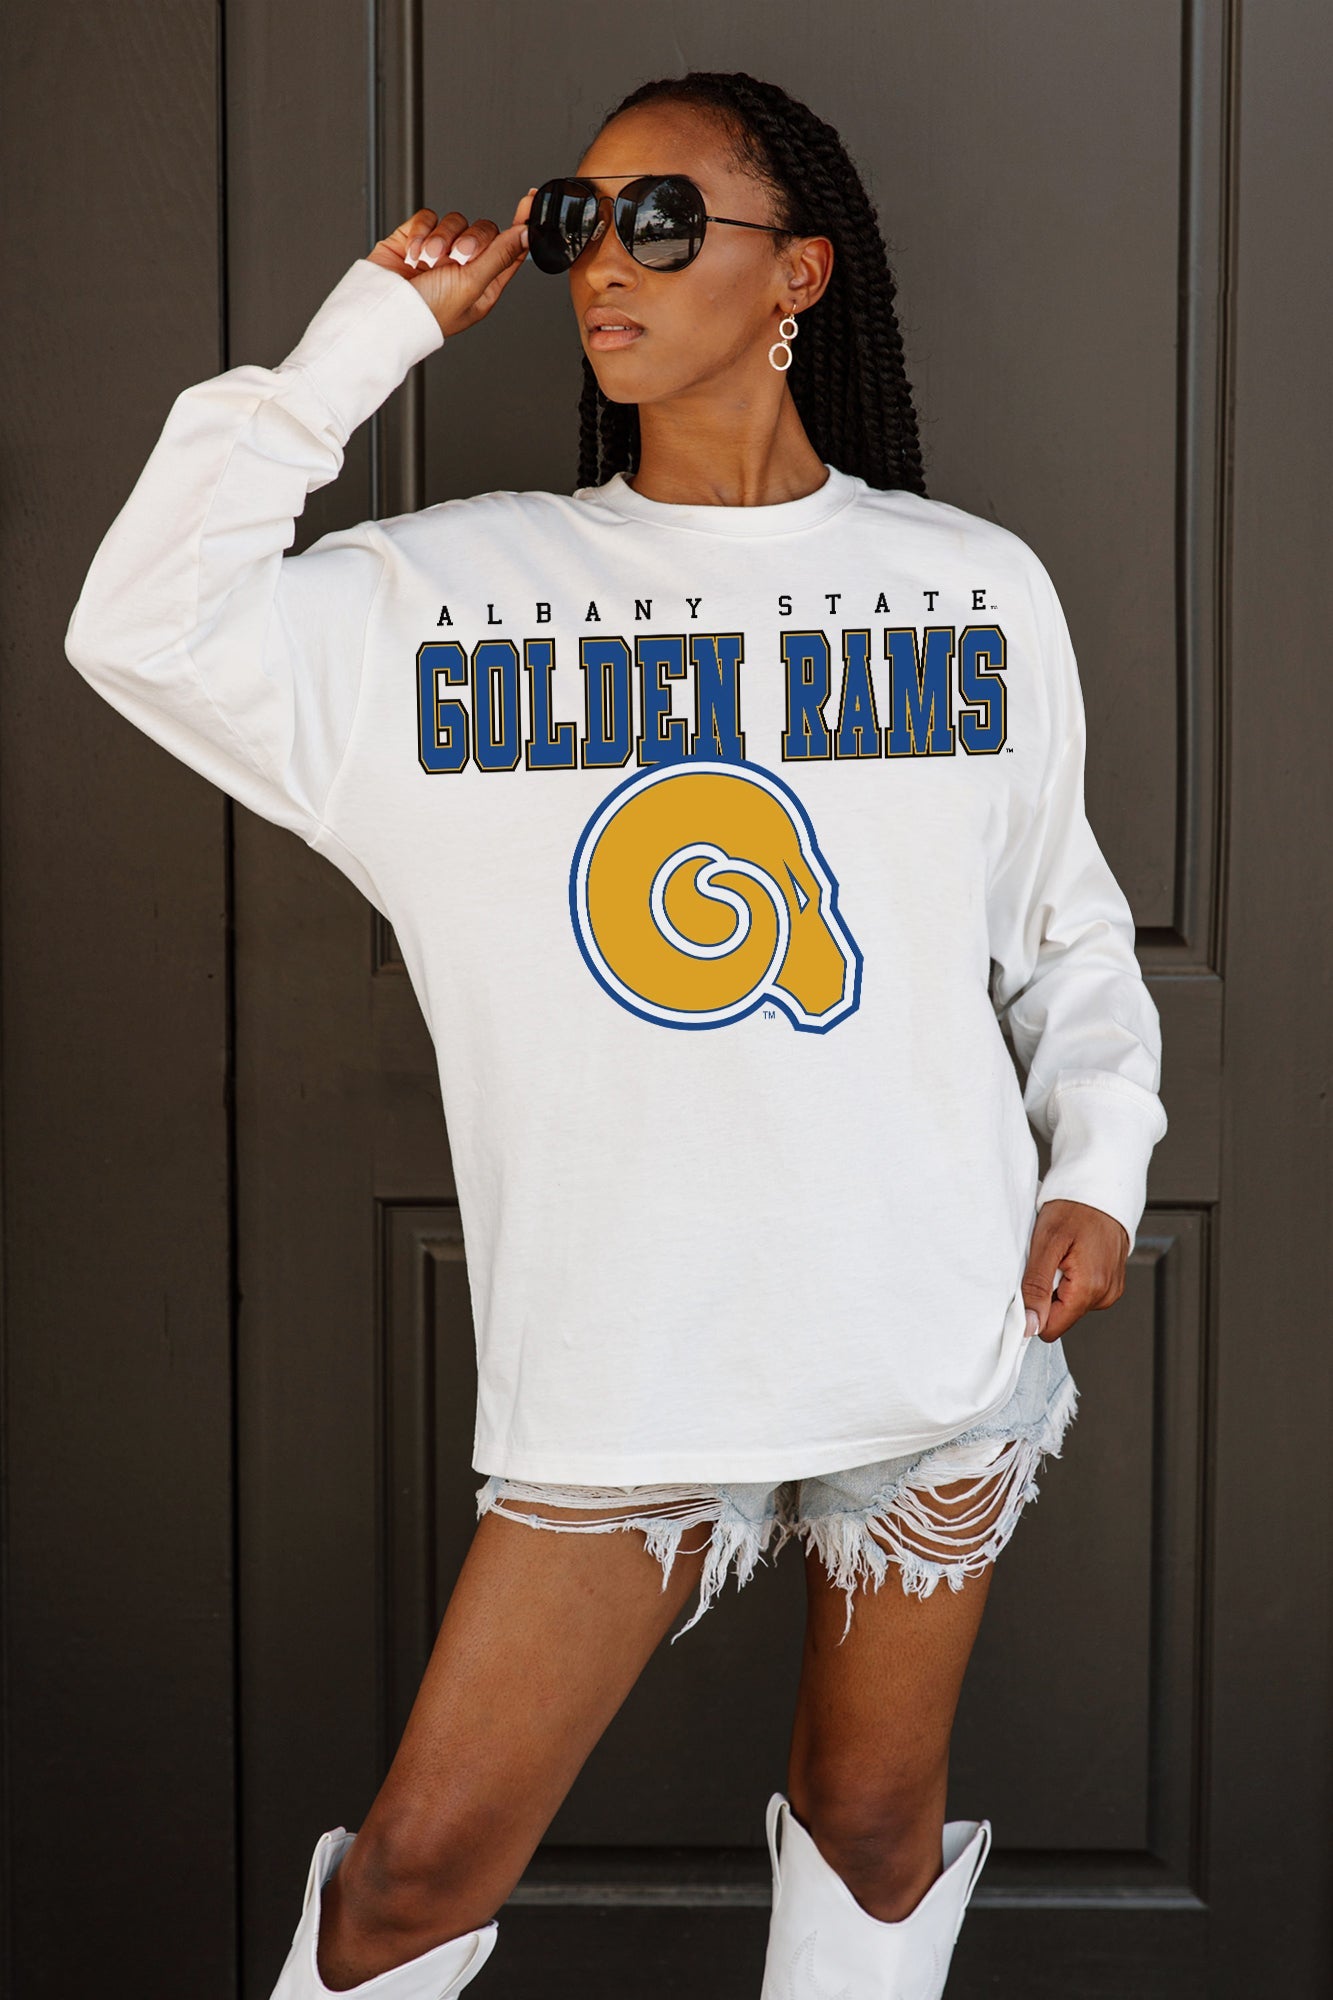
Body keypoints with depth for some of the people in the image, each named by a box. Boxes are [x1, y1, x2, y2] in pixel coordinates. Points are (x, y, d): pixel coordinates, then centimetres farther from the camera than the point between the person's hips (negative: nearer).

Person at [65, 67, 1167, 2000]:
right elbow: (143, 625, -12)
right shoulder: (455, 590, 1)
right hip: (625, 1352, -1)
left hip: (941, 1330, 1)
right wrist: (377, 325, -7)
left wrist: (1098, 1170, -1)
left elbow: (1066, 931, 12)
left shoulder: (976, 585, 3)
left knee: (876, 1824, 16)